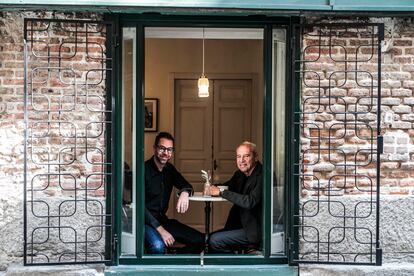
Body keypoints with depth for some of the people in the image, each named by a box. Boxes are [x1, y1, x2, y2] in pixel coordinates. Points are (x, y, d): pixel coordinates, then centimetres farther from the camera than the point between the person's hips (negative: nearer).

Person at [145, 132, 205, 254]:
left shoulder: (169, 169, 8)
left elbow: (187, 185, 17)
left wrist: (185, 193, -11)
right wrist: (160, 230, -25)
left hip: (162, 220, 8)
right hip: (145, 221, -7)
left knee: (199, 240, -3)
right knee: (158, 246, -38)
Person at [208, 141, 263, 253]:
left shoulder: (261, 177, -21)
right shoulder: (240, 174, 6)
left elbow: (249, 202, -32)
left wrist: (221, 192, -25)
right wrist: (211, 187, -6)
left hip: (256, 231, -9)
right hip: (241, 225, 9)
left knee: (215, 240, -13)